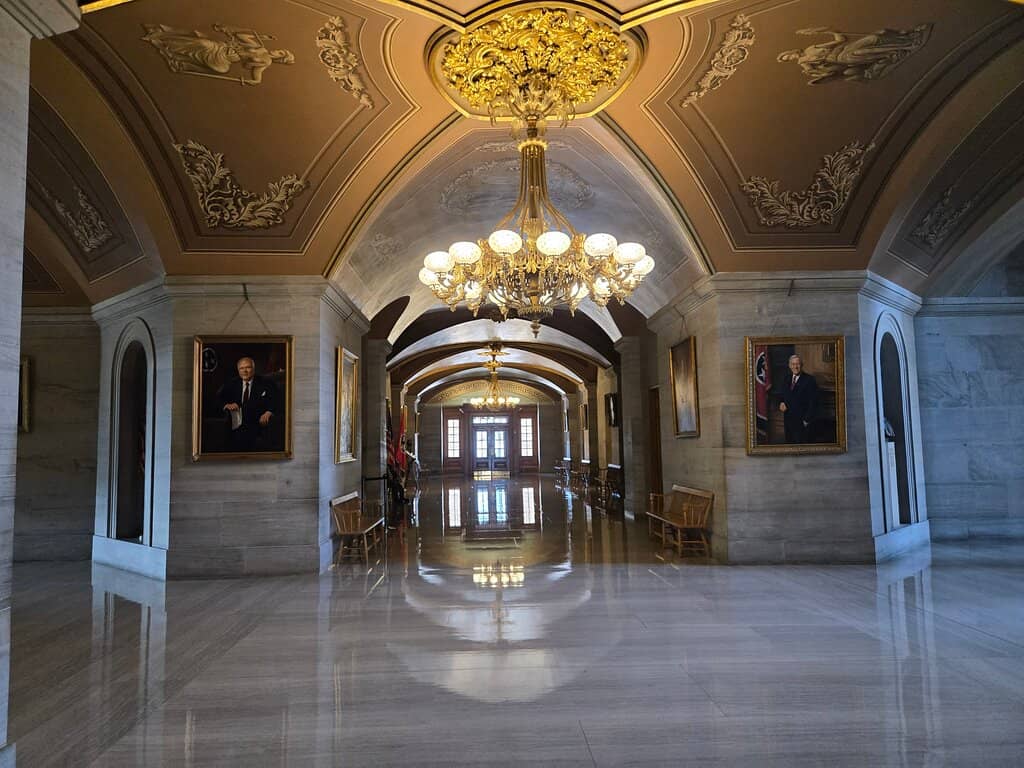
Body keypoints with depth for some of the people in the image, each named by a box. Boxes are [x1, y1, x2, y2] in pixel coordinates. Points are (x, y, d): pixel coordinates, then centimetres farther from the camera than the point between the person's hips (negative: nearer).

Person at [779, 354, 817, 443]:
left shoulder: (809, 380, -7)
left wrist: (807, 420, -13)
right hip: (788, 420, 6)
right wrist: (781, 404, -1)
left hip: (802, 422, -6)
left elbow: (813, 402, -9)